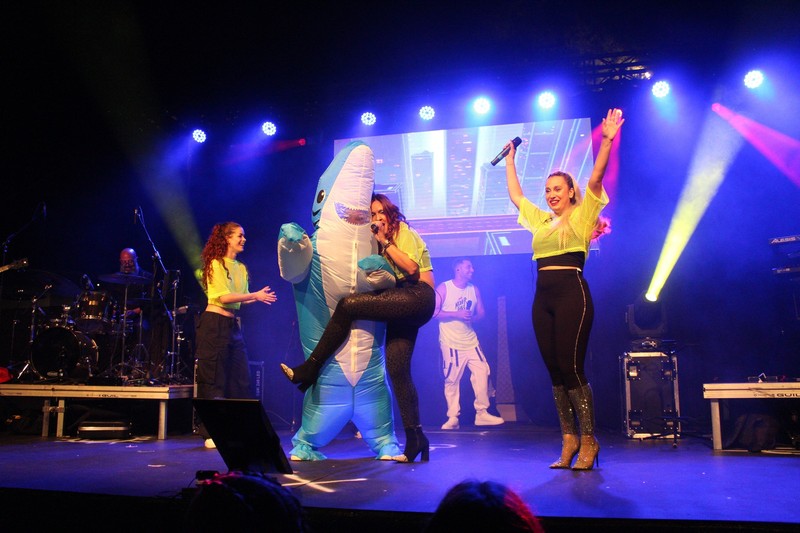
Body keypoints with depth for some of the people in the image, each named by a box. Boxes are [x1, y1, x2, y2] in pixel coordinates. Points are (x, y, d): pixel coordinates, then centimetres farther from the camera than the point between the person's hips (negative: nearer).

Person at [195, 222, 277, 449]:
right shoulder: (215, 263, -7)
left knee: (241, 378, 5)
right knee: (213, 380, -2)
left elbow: (241, 298, 13)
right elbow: (224, 296, -16)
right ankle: (211, 434, 7)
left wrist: (259, 297, -4)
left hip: (233, 325, 8)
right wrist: (255, 295, -15)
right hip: (214, 323, -7)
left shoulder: (241, 267, 15)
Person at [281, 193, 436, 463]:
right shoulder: (382, 240, 27)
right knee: (397, 370, -1)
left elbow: (411, 267, -11)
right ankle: (415, 439, 0)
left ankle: (309, 370, -18)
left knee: (347, 304, -22)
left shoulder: (403, 230, 3)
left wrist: (386, 243, -9)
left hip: (417, 297, -9)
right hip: (403, 304, 9)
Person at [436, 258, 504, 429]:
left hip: (471, 341, 5)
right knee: (452, 380, -3)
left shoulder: (474, 289, 8)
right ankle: (453, 418, 7)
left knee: (482, 373, -3)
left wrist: (473, 317, -12)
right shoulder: (444, 288, -7)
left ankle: (482, 413, 8)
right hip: (451, 343, -5)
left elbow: (481, 313, 12)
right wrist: (457, 314, -20)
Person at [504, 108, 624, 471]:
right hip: (543, 297, 6)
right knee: (555, 371, 5)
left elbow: (595, 178, -7)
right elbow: (515, 194, 31)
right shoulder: (540, 220, 21)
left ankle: (588, 441, 2)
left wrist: (606, 140, -13)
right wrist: (510, 160, 36)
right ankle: (568, 440, 11)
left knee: (572, 369, -9)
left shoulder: (581, 215, 6)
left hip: (572, 294, -6)